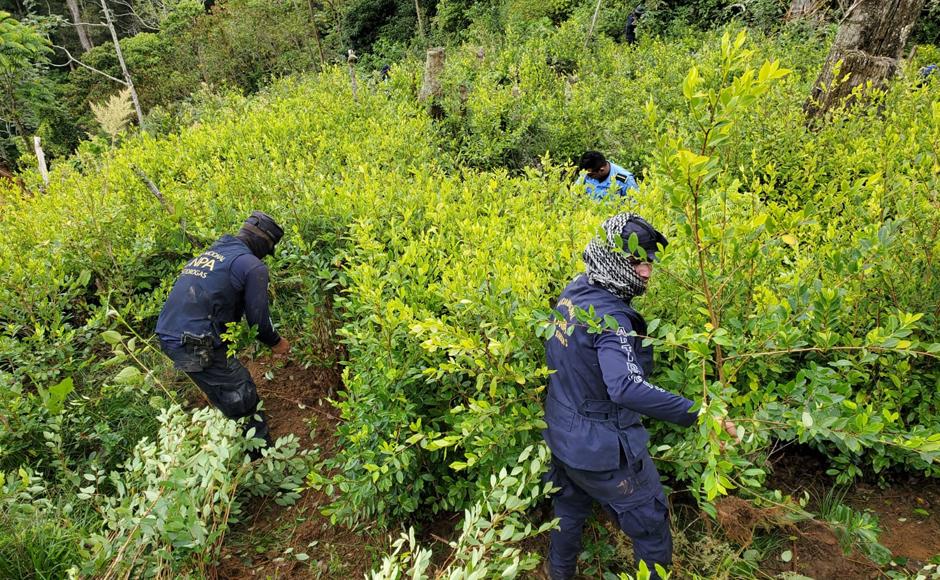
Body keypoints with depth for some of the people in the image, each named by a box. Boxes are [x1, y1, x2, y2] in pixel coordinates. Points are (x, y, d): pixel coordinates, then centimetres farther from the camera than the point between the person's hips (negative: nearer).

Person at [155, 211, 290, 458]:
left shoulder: (208, 254, 20)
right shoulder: (253, 265, -6)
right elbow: (258, 317, -5)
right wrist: (275, 342, 14)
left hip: (168, 336, 9)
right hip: (198, 345, -9)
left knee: (222, 398, 26)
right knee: (244, 400, 5)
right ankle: (260, 454, 15)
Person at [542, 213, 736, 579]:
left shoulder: (572, 292, -3)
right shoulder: (610, 316, -31)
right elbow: (626, 388, -44)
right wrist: (697, 414, -43)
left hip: (561, 436, 9)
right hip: (603, 451, -9)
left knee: (569, 511, 30)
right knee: (651, 529, 14)